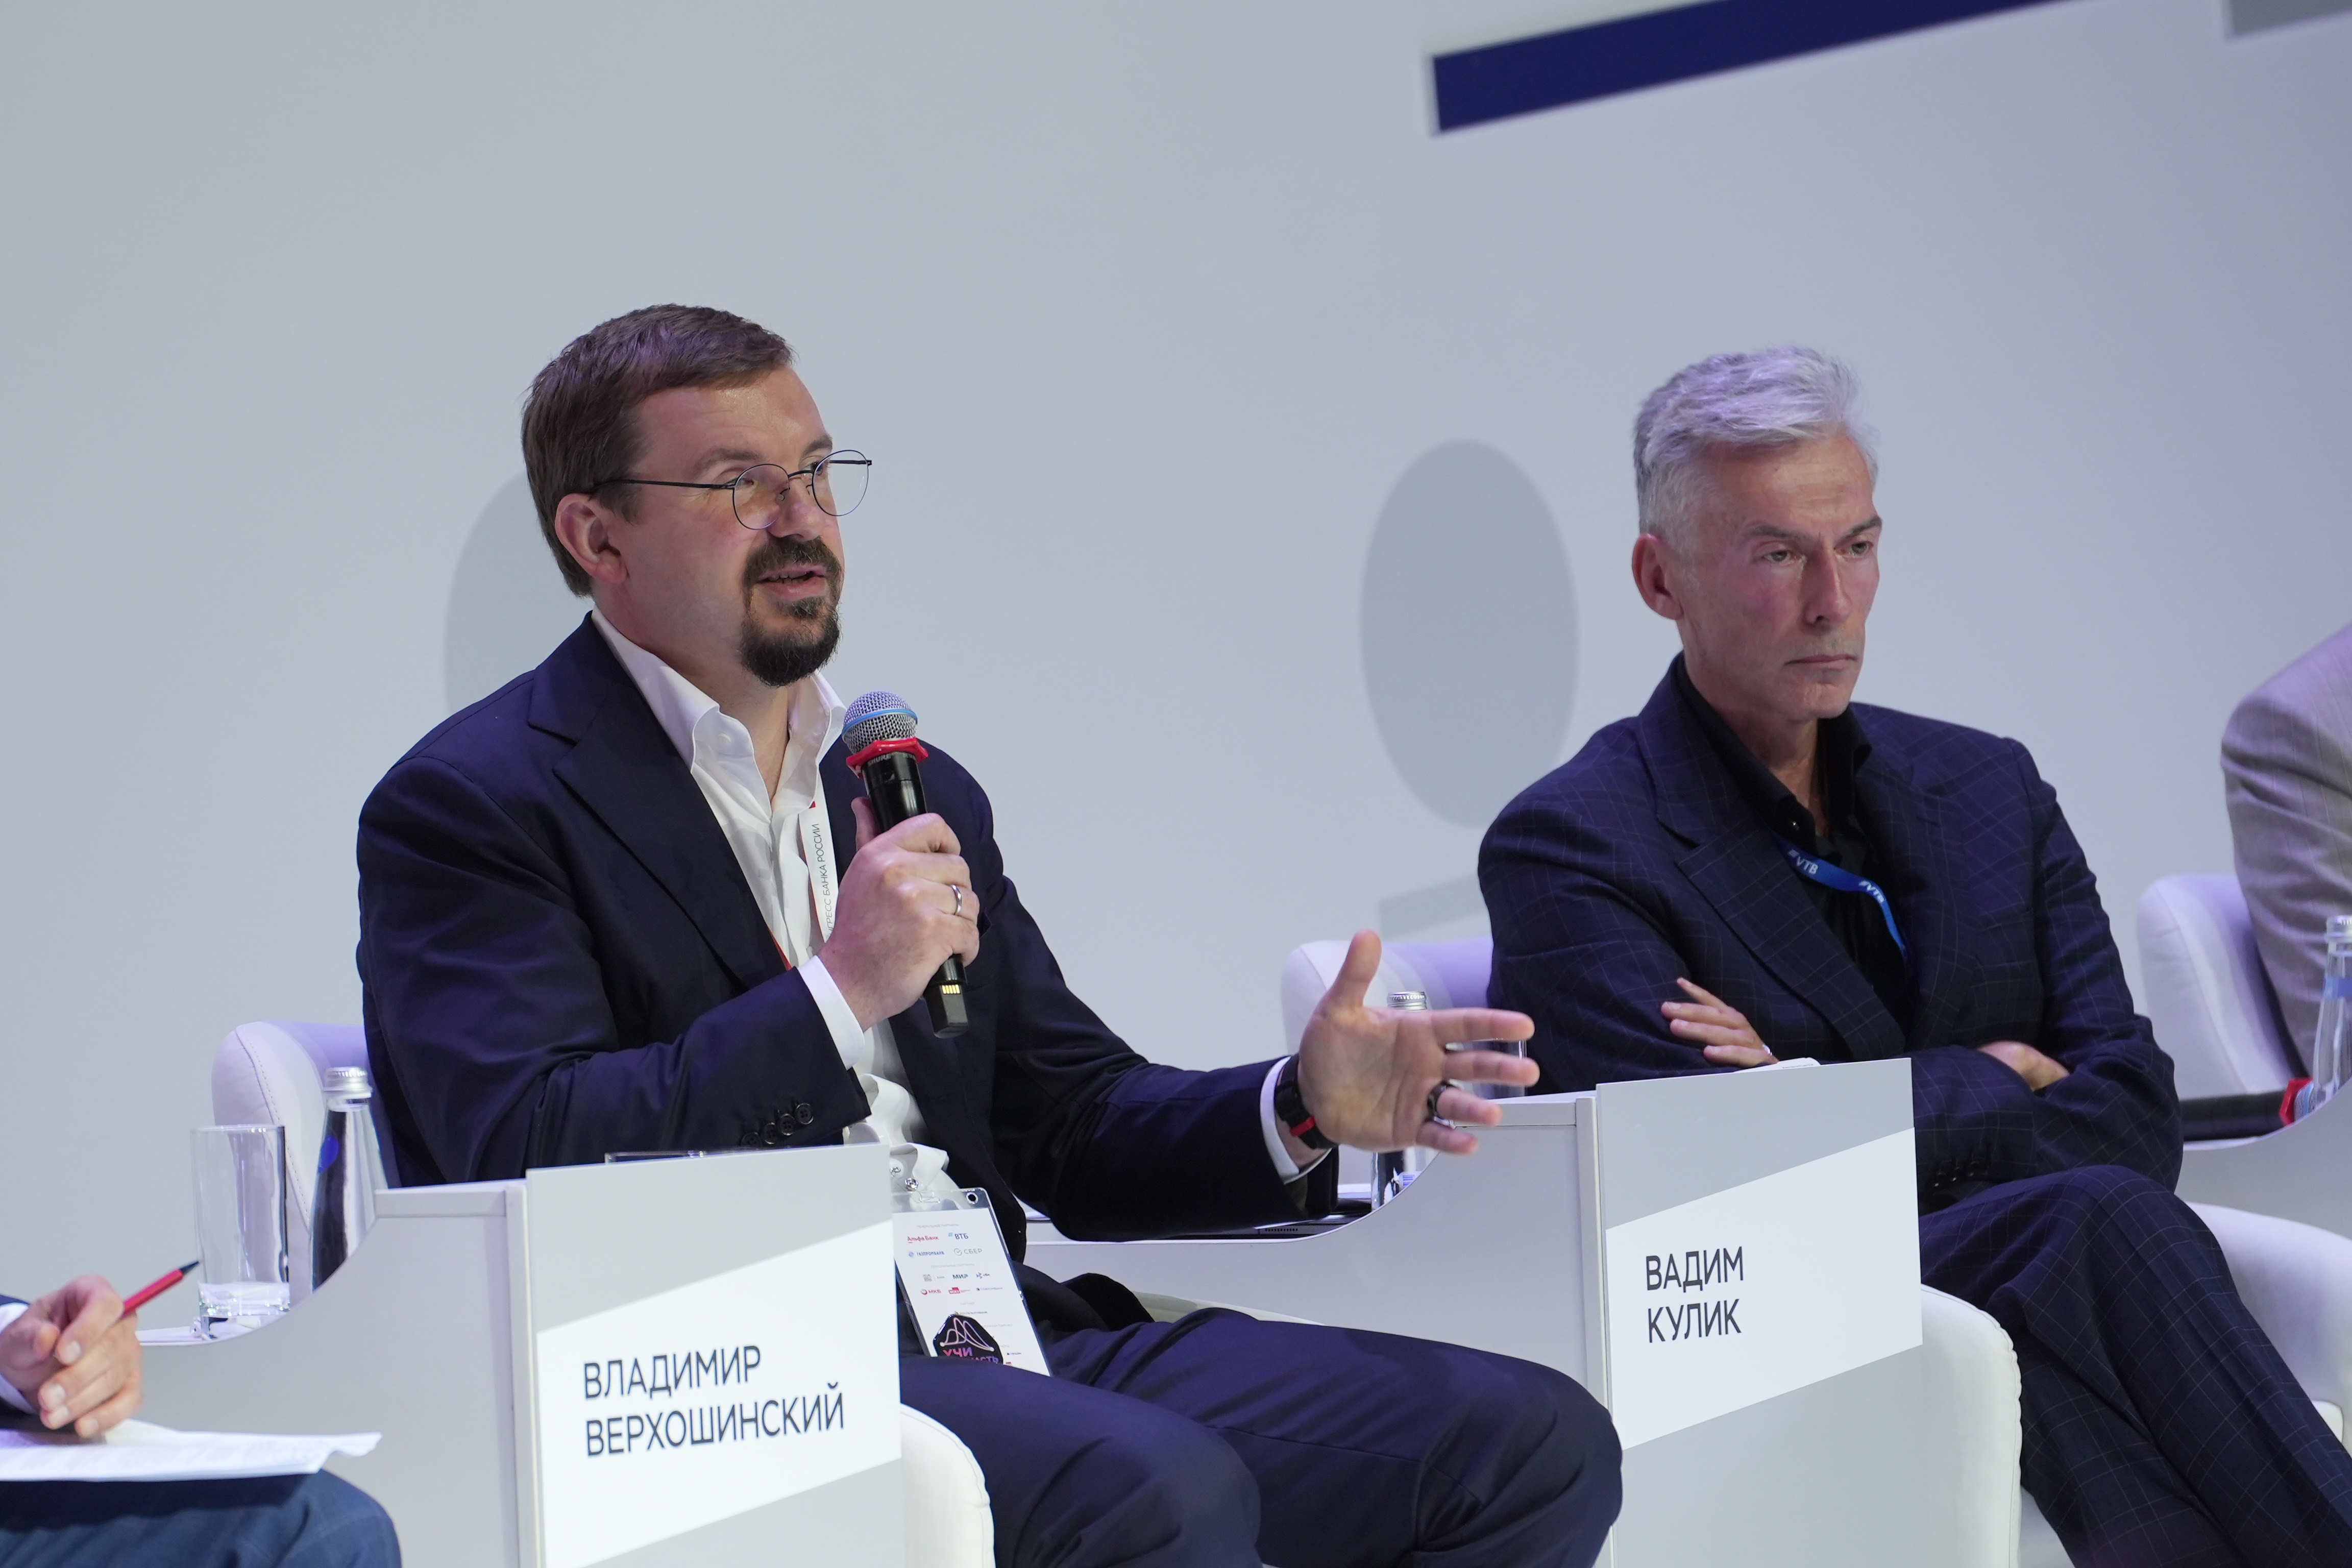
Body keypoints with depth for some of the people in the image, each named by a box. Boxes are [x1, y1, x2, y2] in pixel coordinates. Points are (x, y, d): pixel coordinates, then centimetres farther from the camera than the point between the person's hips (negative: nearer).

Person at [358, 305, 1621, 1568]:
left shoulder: (918, 793, 23)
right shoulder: (467, 807, 0)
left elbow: (1071, 1129, 23)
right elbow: (524, 1157, -13)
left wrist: (1302, 1109, 3)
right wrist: (839, 993, -16)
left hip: (988, 1341, 8)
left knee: (1531, 1437, -9)